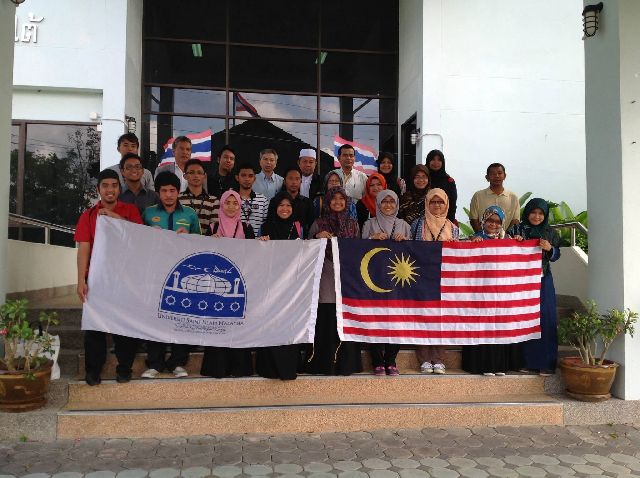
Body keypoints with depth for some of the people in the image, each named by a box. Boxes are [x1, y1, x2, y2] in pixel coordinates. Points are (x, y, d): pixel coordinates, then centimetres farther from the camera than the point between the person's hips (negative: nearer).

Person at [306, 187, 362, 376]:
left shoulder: (353, 224, 15)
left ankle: (346, 364, 7)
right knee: (326, 322, -5)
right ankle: (325, 365, 2)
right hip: (326, 278, -2)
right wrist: (317, 237, -11)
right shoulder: (319, 224, 9)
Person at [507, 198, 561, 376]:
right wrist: (513, 241, -16)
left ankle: (546, 362, 4)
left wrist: (550, 249, -11)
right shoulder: (517, 229, 3)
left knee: (546, 319, -2)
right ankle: (527, 360, 9)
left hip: (543, 282, 1)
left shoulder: (550, 233, 7)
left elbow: (556, 256, 8)